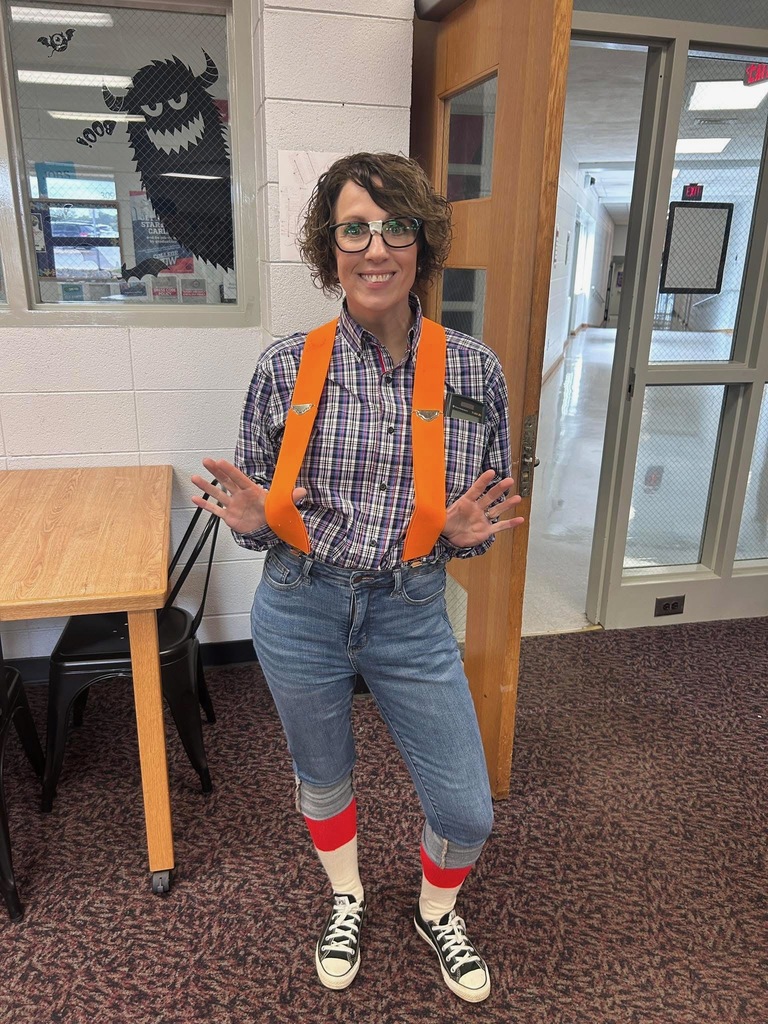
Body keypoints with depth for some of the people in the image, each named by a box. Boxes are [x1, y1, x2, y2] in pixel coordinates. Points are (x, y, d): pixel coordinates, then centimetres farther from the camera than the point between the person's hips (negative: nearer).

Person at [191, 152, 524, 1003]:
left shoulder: (473, 370, -7)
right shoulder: (284, 367, -9)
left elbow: (485, 514, 4)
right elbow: (258, 513, 1)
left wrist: (464, 533, -18)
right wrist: (251, 518, -21)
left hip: (411, 617, 1)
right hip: (300, 612, 0)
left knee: (466, 811, 10)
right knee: (322, 776, 23)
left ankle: (436, 911, 47)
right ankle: (346, 899, 56)